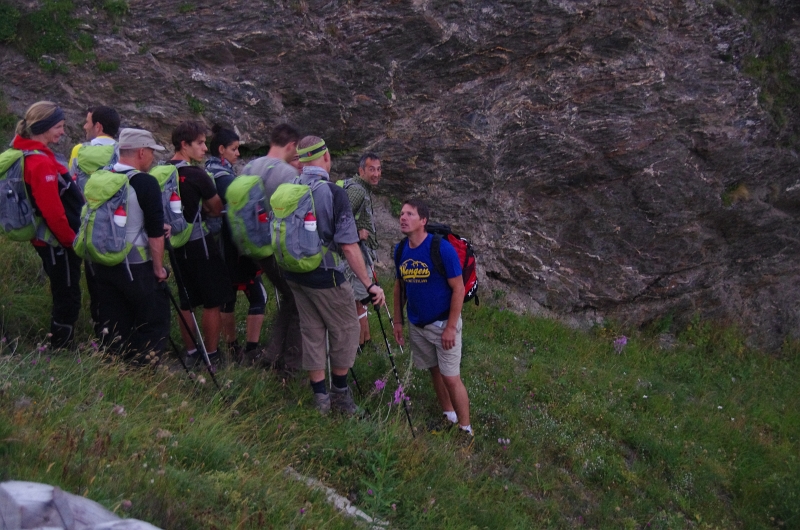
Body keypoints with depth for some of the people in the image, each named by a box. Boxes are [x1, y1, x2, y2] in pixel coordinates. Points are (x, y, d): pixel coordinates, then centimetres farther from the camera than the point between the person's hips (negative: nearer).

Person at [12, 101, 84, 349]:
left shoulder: (30, 155, 9)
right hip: (57, 242, -10)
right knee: (68, 298, -1)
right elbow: (53, 211, -24)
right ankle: (61, 347, 6)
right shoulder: (41, 162, -22)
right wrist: (71, 240, -14)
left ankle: (61, 345, 27)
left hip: (50, 239, 10)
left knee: (63, 295, 19)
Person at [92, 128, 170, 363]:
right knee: (153, 324, 5)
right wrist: (158, 268, -6)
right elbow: (155, 232, -16)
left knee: (113, 329, 15)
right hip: (136, 266, -7)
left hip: (103, 263, 7)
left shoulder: (100, 179, 4)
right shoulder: (146, 183, -15)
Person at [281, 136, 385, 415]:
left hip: (293, 274, 6)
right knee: (345, 329, 14)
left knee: (311, 332, 16)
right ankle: (340, 391, 24)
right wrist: (370, 284, -16)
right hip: (324, 276, -6)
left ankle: (320, 397, 23)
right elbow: (348, 245, -22)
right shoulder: (334, 193, -20)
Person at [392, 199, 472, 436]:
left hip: (443, 324, -5)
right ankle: (448, 417, 32)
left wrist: (451, 327, -17)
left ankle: (465, 429, 7)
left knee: (451, 378, -4)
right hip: (417, 325, 5)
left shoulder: (442, 249, -20)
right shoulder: (400, 250, -3)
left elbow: (458, 289, -16)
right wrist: (398, 321, 9)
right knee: (435, 371, 15)